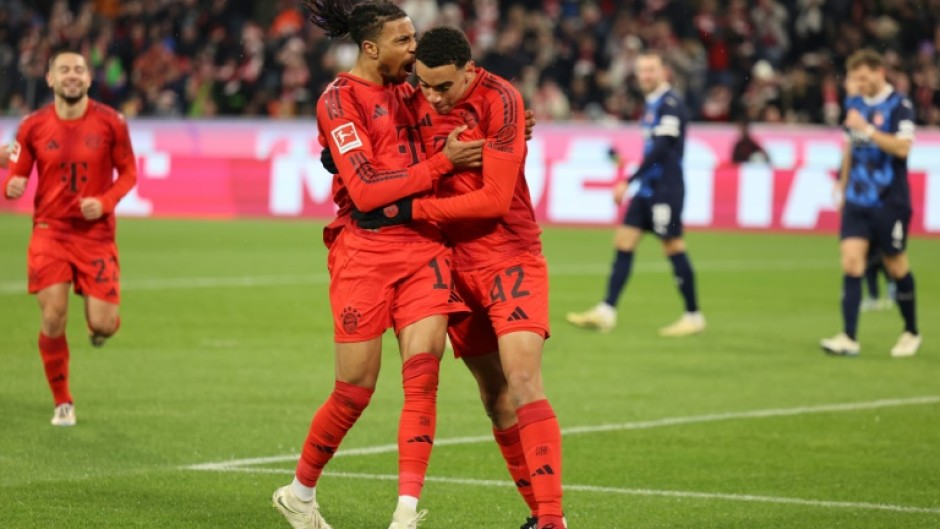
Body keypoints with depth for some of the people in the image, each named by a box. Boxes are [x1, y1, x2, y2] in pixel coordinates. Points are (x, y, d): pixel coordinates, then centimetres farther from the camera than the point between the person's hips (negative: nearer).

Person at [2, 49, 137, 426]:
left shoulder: (110, 123, -3)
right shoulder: (33, 126, -1)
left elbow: (128, 172, 5)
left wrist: (105, 202, -14)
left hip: (96, 235, 0)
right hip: (50, 232, 0)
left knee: (102, 325, -8)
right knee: (54, 320, -10)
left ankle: (103, 322, 34)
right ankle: (63, 403, 10)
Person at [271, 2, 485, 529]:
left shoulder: (406, 91, 14)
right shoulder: (340, 99, -8)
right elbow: (366, 189, -16)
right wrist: (442, 163, -17)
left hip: (423, 244, 6)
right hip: (365, 247, -6)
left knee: (423, 374, -11)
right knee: (356, 389, 0)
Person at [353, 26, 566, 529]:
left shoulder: (499, 100, -16)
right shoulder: (418, 101, 2)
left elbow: (495, 198, -19)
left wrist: (408, 210, -19)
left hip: (510, 260, -6)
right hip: (457, 266, 6)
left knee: (523, 383, -18)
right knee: (495, 397, 6)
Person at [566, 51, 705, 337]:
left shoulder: (670, 103, -14)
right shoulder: (652, 103, 15)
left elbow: (660, 149, -21)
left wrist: (628, 181, -21)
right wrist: (632, 182, 19)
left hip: (666, 189, -9)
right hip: (648, 188, 9)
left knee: (674, 248, -5)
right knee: (624, 243, 3)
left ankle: (693, 316, 4)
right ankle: (606, 311, 2)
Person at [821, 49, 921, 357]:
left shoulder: (899, 106, -9)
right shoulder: (856, 105, 10)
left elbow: (902, 147, -22)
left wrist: (867, 128, -25)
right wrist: (842, 186, 22)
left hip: (889, 202, -5)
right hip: (857, 201, 5)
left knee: (896, 266, 6)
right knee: (851, 262, -8)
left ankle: (911, 333, 24)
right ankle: (849, 338, -13)